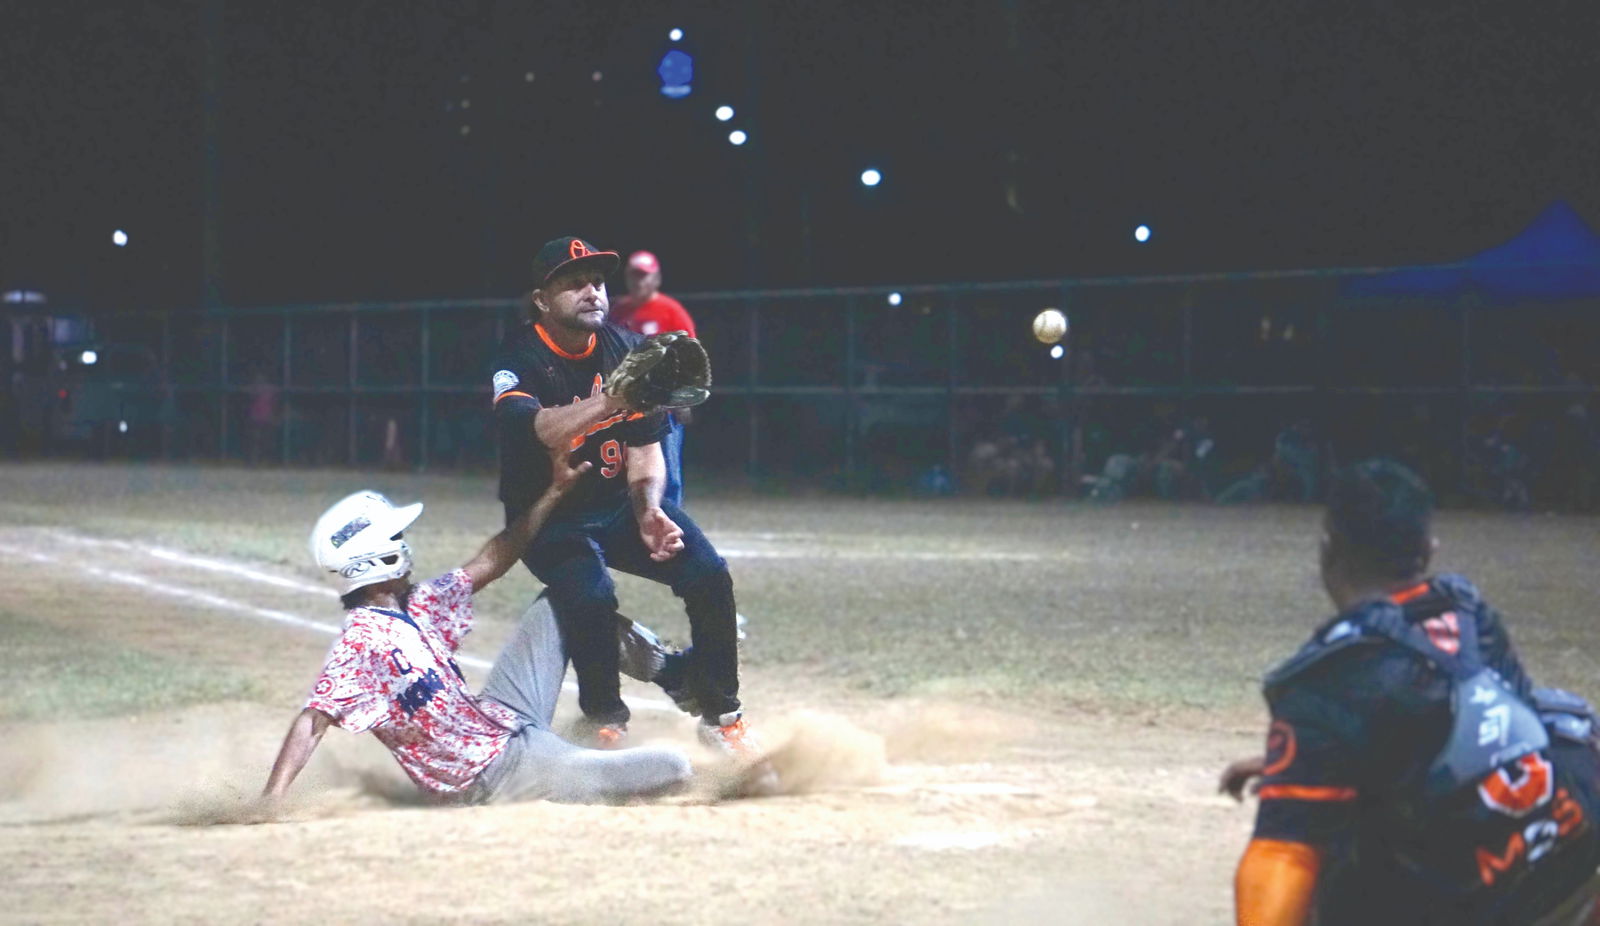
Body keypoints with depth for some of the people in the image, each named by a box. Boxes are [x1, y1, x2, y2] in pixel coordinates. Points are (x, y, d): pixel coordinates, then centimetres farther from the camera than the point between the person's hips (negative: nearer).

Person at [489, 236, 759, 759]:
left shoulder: (627, 349, -2)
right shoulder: (520, 358, -18)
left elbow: (644, 447, 0)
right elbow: (540, 430, -40)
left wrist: (648, 510, -18)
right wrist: (613, 399, -54)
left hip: (619, 501, 5)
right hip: (548, 518, -5)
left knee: (708, 574, -15)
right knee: (590, 595, -32)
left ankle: (719, 715, 1)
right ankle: (605, 723, -8)